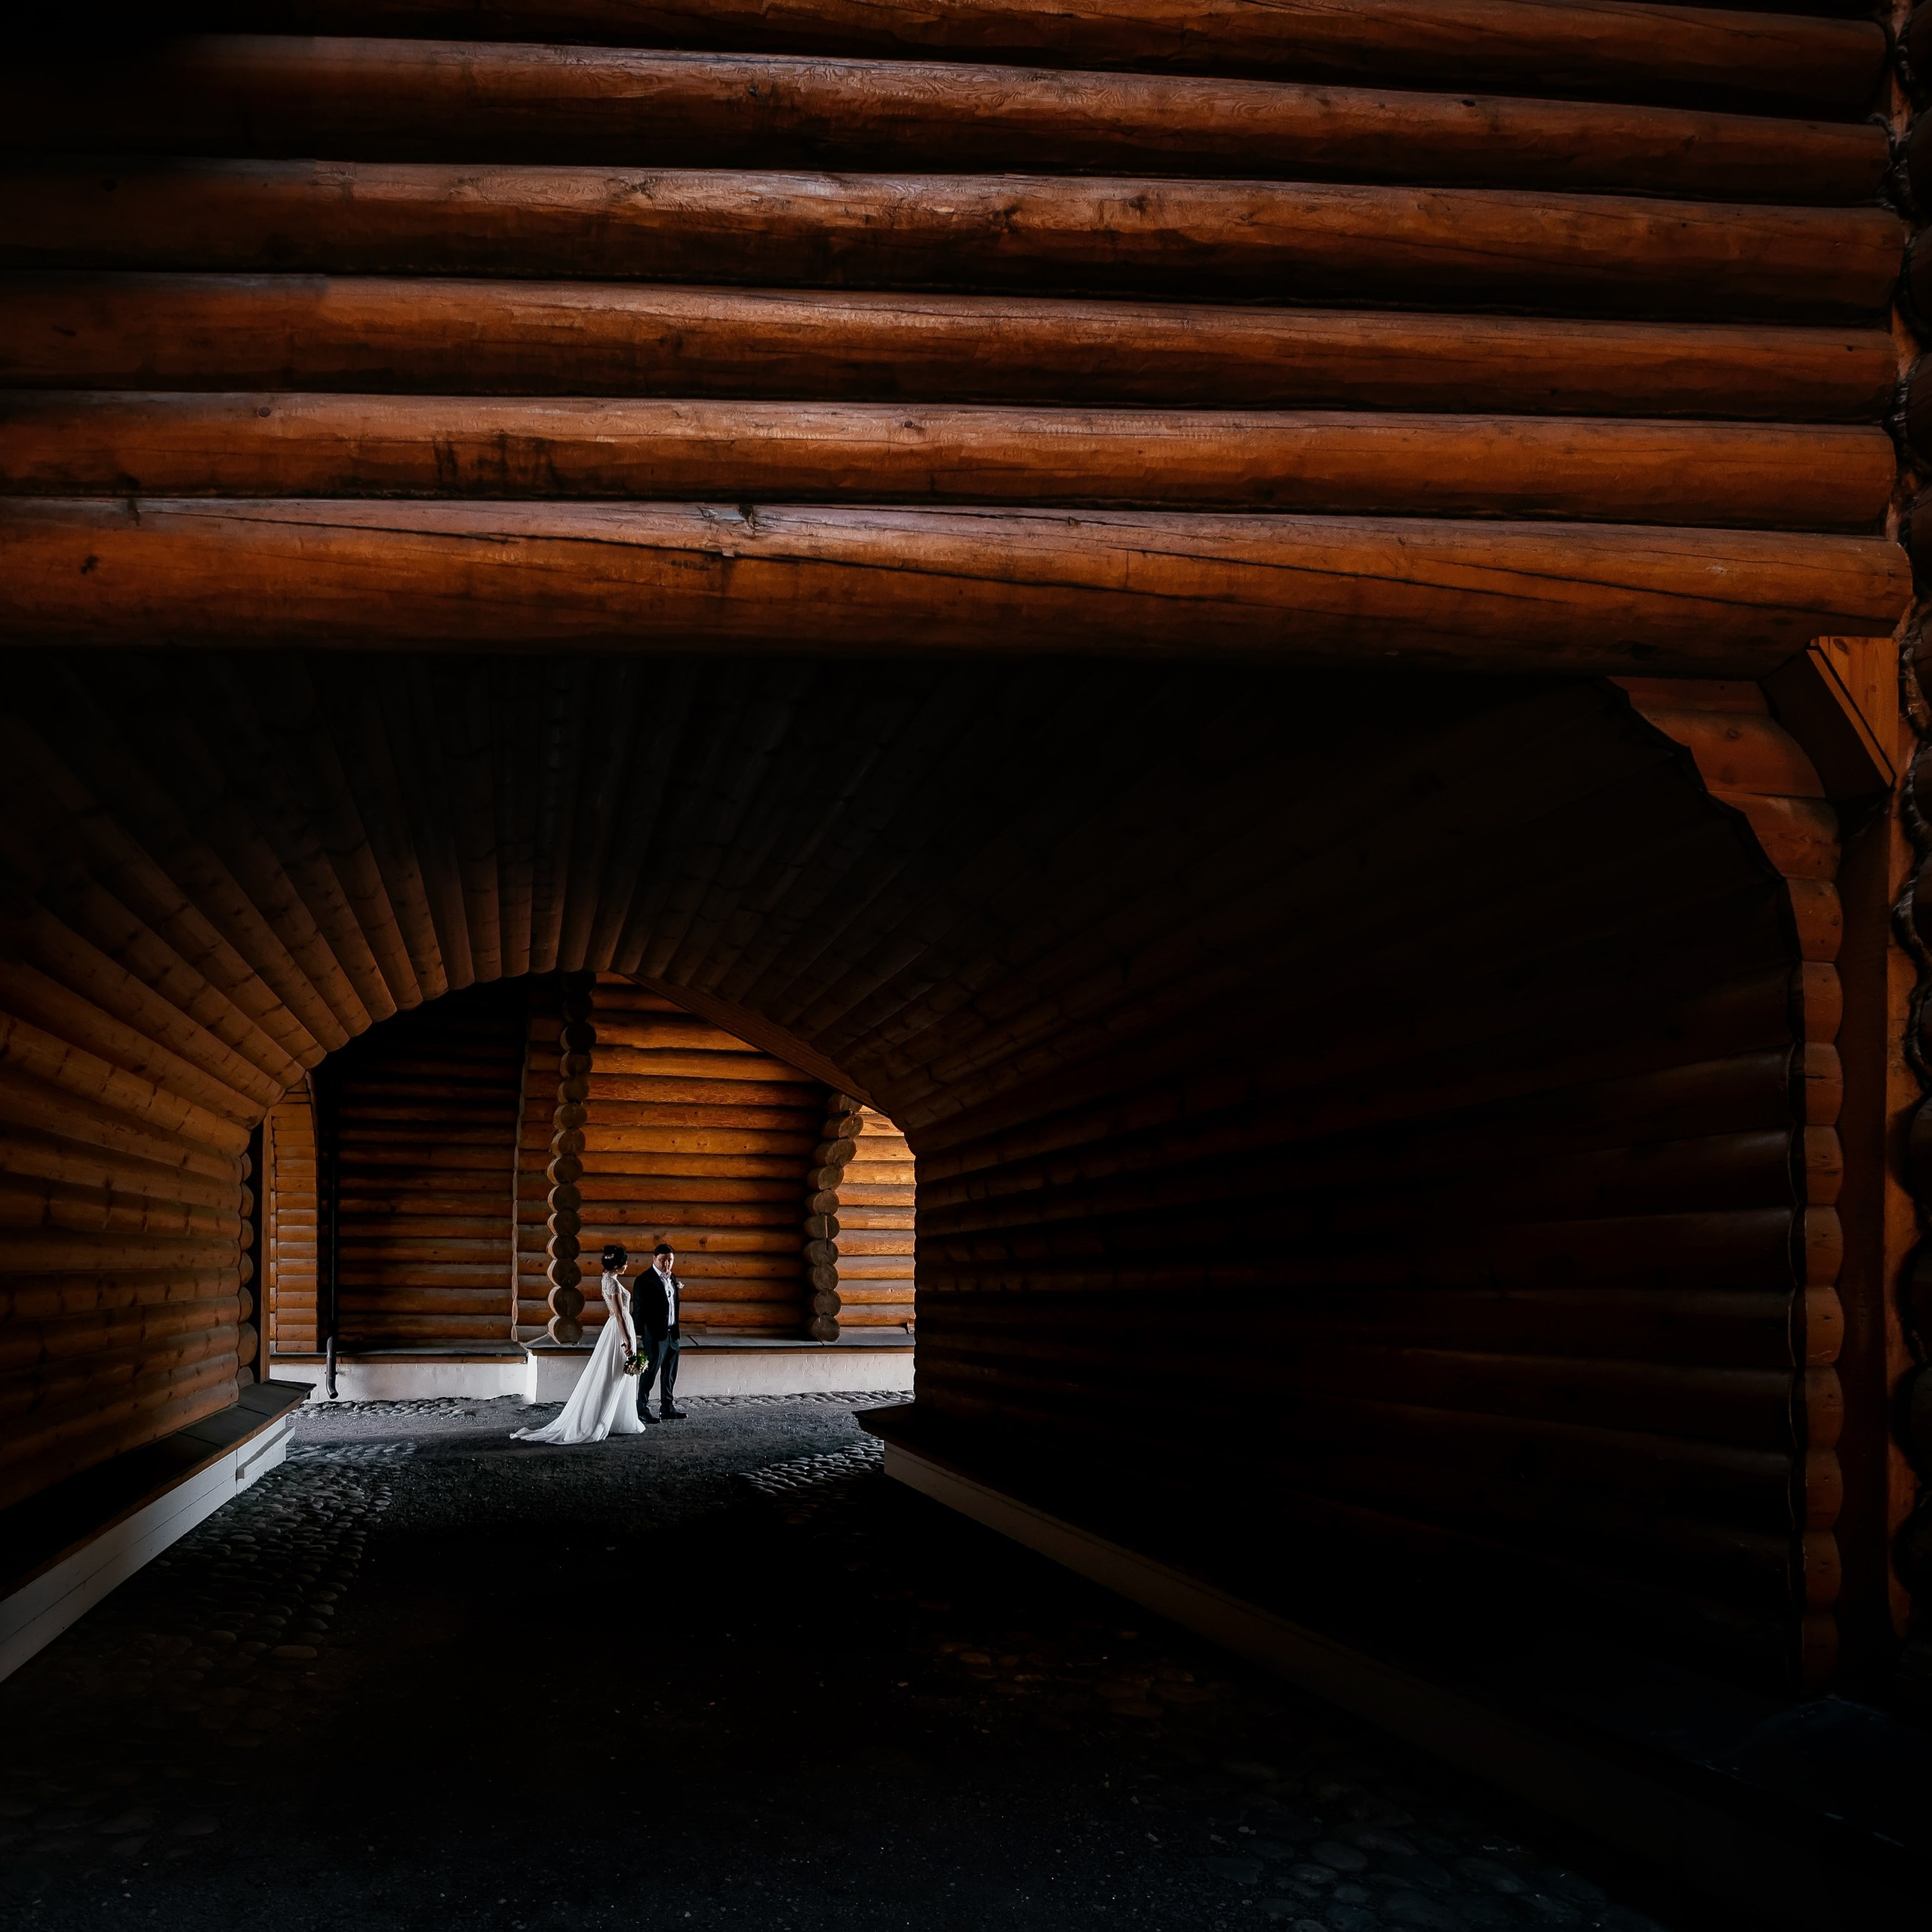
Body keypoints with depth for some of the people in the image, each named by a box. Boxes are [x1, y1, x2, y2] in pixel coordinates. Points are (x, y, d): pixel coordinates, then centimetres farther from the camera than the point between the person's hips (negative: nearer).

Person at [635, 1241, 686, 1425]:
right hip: (656, 1334, -8)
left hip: (672, 1334, 8)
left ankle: (667, 1408, 22)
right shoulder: (645, 1279, -12)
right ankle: (642, 1410, 3)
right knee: (649, 1373, -3)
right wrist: (639, 1334, -14)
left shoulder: (671, 1278, 12)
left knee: (670, 1374, 13)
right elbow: (640, 1308, -13)